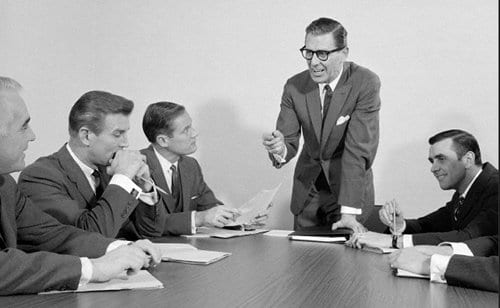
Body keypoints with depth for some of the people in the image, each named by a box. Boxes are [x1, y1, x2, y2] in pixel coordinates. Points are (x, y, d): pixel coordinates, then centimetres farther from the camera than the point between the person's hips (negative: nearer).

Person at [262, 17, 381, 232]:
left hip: (350, 186, -3)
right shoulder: (294, 86, -8)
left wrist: (349, 211, -30)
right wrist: (280, 149, -32)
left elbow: (358, 150, -25)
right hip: (307, 189, 3)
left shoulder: (366, 84, -19)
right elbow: (290, 141, -7)